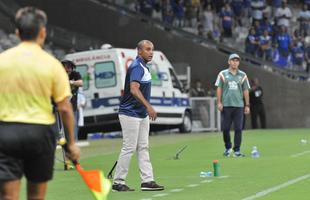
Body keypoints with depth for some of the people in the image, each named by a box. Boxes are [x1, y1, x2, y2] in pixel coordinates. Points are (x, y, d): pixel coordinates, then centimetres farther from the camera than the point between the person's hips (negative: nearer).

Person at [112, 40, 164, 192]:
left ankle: (147, 181, 8)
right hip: (130, 114, -10)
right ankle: (117, 183, 1)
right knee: (129, 148, -6)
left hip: (142, 114, 10)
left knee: (143, 148, 7)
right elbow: (134, 89, -30)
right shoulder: (137, 67, -17)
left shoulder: (144, 67, 13)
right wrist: (148, 106, -39)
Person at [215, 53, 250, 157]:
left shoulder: (243, 75, 9)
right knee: (225, 128, 0)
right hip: (226, 105, -1)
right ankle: (228, 148, 19)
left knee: (238, 129, -4)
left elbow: (246, 91, 10)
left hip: (239, 106, 1)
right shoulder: (223, 74, 6)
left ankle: (237, 150, 0)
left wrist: (247, 105, 5)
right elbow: (219, 88, 5)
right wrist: (219, 102, -4)